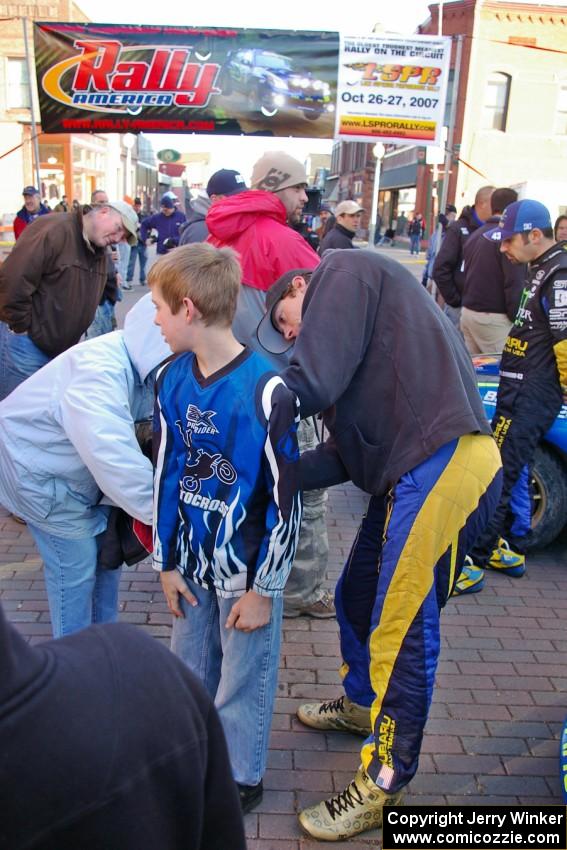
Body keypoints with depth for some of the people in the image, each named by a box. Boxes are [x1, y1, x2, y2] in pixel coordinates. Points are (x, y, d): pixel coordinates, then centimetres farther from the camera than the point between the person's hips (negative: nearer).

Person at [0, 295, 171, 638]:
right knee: (76, 566, 0)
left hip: (80, 465, 9)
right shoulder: (99, 373, -38)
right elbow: (117, 462, -46)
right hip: (37, 468, -8)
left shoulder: (139, 365, -9)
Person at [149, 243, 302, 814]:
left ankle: (241, 778, 37)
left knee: (243, 680, 13)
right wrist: (166, 561, 6)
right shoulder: (173, 380, -5)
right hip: (192, 560, 6)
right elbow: (166, 474, 3)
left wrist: (264, 588, -12)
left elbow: (286, 500, -18)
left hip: (247, 568, -5)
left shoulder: (266, 392, -24)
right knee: (190, 670, 21)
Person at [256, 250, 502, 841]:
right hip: (411, 470, 10)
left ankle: (383, 786, 16)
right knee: (356, 599, 22)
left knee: (402, 628, -1)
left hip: (442, 465, -10)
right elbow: (347, 451, 18)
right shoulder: (352, 324, 28)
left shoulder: (342, 271, 2)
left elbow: (311, 383, -15)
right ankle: (361, 705, 47)